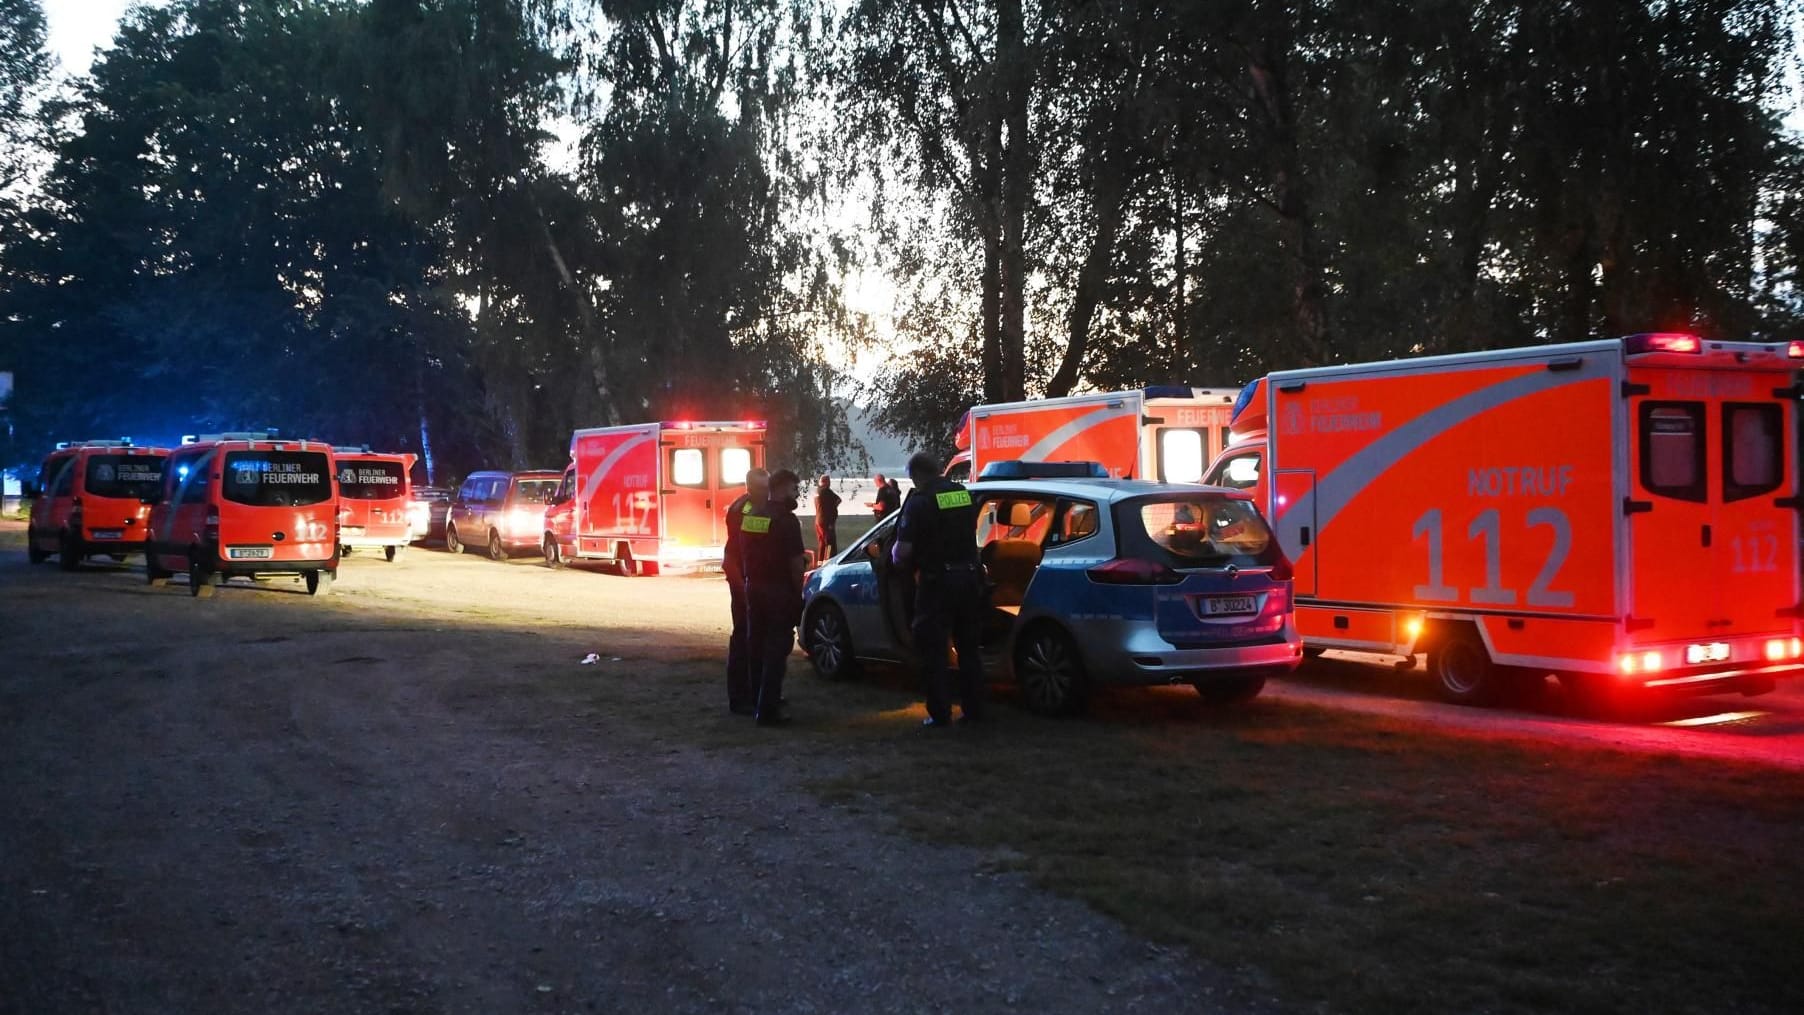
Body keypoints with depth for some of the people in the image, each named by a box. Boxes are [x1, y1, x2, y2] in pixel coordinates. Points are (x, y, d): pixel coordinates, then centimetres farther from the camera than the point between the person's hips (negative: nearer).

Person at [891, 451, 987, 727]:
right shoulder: (965, 494, 6)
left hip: (938, 582, -6)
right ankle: (974, 710, 19)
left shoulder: (920, 501, -12)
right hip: (969, 577, 6)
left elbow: (903, 550, -15)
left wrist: (897, 558, 6)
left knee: (933, 651, 5)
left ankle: (940, 713, 6)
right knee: (969, 648, 16)